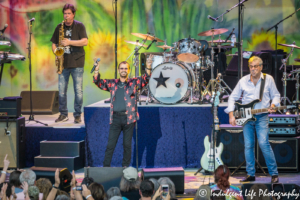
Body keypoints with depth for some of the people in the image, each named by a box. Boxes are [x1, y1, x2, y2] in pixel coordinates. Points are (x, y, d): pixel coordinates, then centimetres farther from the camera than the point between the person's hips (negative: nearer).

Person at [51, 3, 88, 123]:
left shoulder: (79, 26, 2)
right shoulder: (59, 27, 12)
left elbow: (85, 41, -9)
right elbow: (54, 44, 15)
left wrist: (70, 42, -18)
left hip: (77, 63, -3)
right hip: (63, 63, 4)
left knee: (78, 90, -4)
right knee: (61, 90, 3)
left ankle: (77, 115, 4)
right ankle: (63, 114, 12)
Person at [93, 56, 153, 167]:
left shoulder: (133, 83, 6)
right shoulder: (112, 83, 12)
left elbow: (145, 79, -7)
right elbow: (98, 82, 6)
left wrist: (148, 67, -24)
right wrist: (96, 70, -10)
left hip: (129, 118, -1)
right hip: (115, 117, 1)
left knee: (127, 144, 5)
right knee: (110, 144, 0)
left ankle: (125, 167, 13)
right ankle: (105, 167, 4)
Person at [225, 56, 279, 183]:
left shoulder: (268, 79, 1)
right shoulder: (243, 81, 4)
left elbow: (275, 95, 10)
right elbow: (233, 97, 10)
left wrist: (273, 105, -12)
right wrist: (231, 115, 1)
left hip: (262, 117, -3)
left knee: (264, 143, -14)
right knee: (248, 146, 3)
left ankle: (274, 173, -5)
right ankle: (250, 174, 12)